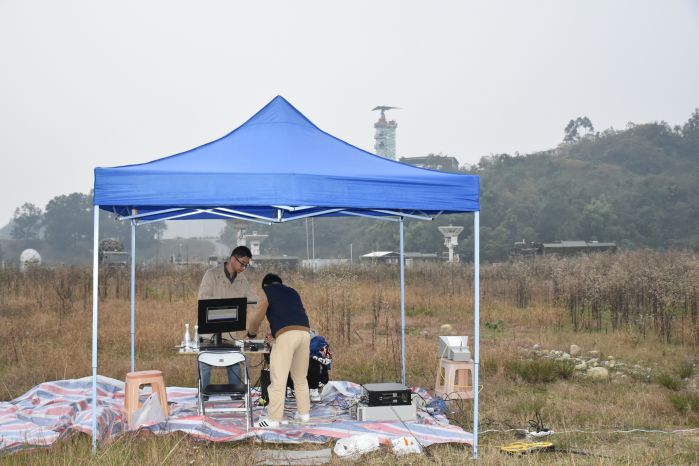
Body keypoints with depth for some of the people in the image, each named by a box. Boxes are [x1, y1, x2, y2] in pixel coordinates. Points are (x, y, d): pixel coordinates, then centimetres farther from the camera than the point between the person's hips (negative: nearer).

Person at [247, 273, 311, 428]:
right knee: (300, 378, 19)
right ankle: (304, 413, 24)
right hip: (304, 332, 6)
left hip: (286, 334, -6)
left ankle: (274, 419, -5)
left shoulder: (267, 291, 16)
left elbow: (257, 319, 10)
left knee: (278, 379, -4)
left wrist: (250, 332, 31)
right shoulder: (292, 291, 32)